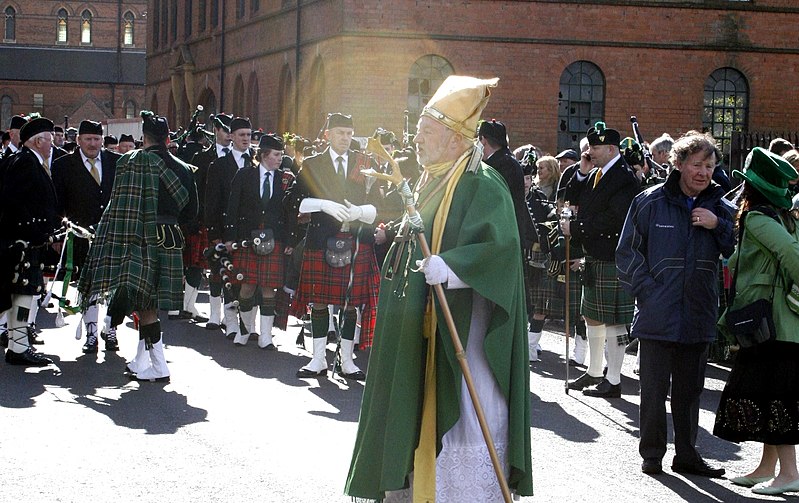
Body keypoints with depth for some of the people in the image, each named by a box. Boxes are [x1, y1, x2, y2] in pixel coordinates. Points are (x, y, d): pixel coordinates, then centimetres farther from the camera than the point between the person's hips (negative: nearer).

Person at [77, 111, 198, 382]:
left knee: (143, 303, -1)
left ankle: (159, 367, -4)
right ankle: (141, 364, 22)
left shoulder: (131, 161, -7)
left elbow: (121, 207, -12)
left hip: (141, 238, -5)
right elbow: (190, 210, 13)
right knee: (148, 302, 15)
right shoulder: (182, 168, 7)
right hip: (170, 242, 6)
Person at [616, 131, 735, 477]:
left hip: (699, 316, 3)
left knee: (690, 389, 12)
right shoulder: (651, 202, -3)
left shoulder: (719, 207, 6)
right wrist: (646, 290, -8)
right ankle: (651, 454, 15)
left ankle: (686, 455, 22)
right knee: (654, 389, 2)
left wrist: (718, 225, -11)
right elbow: (628, 251, 1)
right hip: (658, 315, -3)